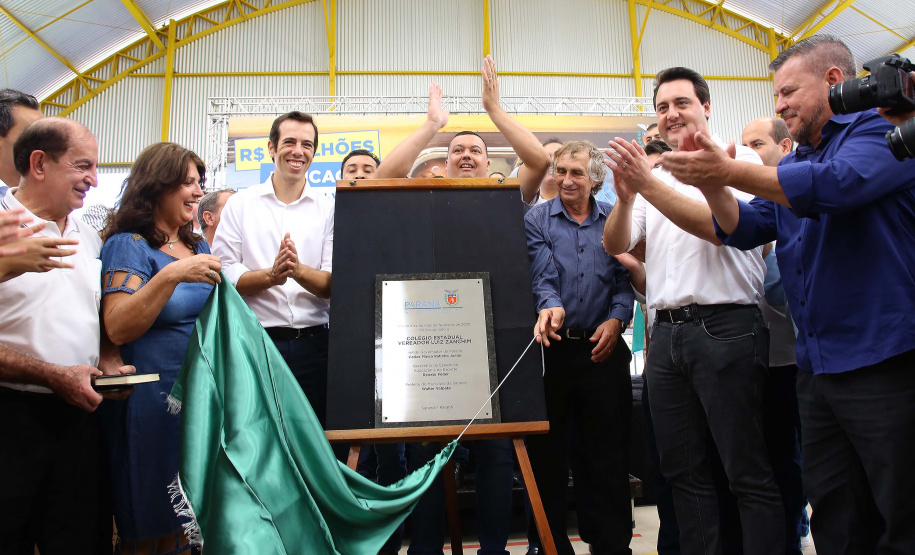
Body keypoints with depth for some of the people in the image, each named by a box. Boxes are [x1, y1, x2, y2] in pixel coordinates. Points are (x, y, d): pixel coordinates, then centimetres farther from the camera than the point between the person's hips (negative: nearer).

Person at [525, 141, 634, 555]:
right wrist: (550, 306, -29)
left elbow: (626, 277, 6)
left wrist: (616, 319, -11)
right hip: (554, 349, -1)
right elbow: (542, 275, -9)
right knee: (548, 455, 6)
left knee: (610, 456, 6)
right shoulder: (537, 220, 5)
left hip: (603, 348, 1)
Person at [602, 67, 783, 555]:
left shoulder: (738, 160, 2)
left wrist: (648, 185, -19)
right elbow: (615, 246, 8)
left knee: (749, 474, -1)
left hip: (726, 327, -6)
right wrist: (625, 196, -12)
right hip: (666, 332, 6)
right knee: (683, 472, 11)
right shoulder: (653, 178, 17)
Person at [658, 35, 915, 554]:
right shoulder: (794, 163, 19)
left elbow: (837, 184, -23)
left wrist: (729, 170, -19)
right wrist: (713, 186, -5)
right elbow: (744, 228, 13)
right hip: (817, 369, 8)